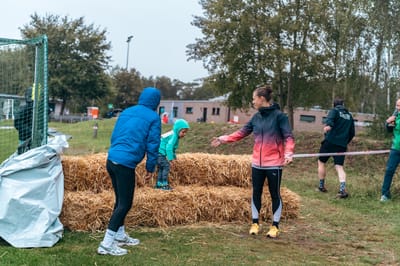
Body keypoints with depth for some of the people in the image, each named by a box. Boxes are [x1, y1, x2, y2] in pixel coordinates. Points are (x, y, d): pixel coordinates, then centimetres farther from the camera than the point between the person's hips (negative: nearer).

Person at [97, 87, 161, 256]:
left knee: (121, 200, 20)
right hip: (125, 164, -7)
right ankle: (106, 244, -4)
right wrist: (150, 168, 8)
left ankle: (120, 236, 31)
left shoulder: (126, 112, 18)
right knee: (125, 204, -1)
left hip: (111, 160, 8)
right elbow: (153, 145, -2)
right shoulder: (153, 118, 0)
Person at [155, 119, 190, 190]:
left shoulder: (173, 135, 15)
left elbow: (172, 148, 29)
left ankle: (159, 184, 22)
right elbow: (169, 147, -28)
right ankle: (164, 185, -10)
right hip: (159, 153, -11)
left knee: (161, 168, 16)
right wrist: (170, 158, -30)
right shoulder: (173, 136, -17)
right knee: (166, 166, -11)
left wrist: (174, 156, 36)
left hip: (158, 153, 11)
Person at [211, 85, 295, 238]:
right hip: (257, 163, 5)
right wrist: (223, 139, 7)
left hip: (274, 163, -5)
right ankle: (255, 223, 25)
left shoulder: (279, 116, -10)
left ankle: (275, 226, 17)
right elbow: (242, 132, 13)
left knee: (275, 194, 6)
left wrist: (288, 153, -30)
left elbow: (288, 136, -14)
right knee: (256, 193, 12)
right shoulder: (256, 117, 8)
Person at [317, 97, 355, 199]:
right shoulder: (349, 116, 18)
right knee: (339, 167, 0)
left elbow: (330, 118, -21)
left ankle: (321, 186, 19)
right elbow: (352, 133, 19)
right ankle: (342, 189, -19)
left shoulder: (334, 111, 3)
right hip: (342, 145, 4)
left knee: (321, 162, 14)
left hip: (330, 141, -4)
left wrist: (328, 125, -42)